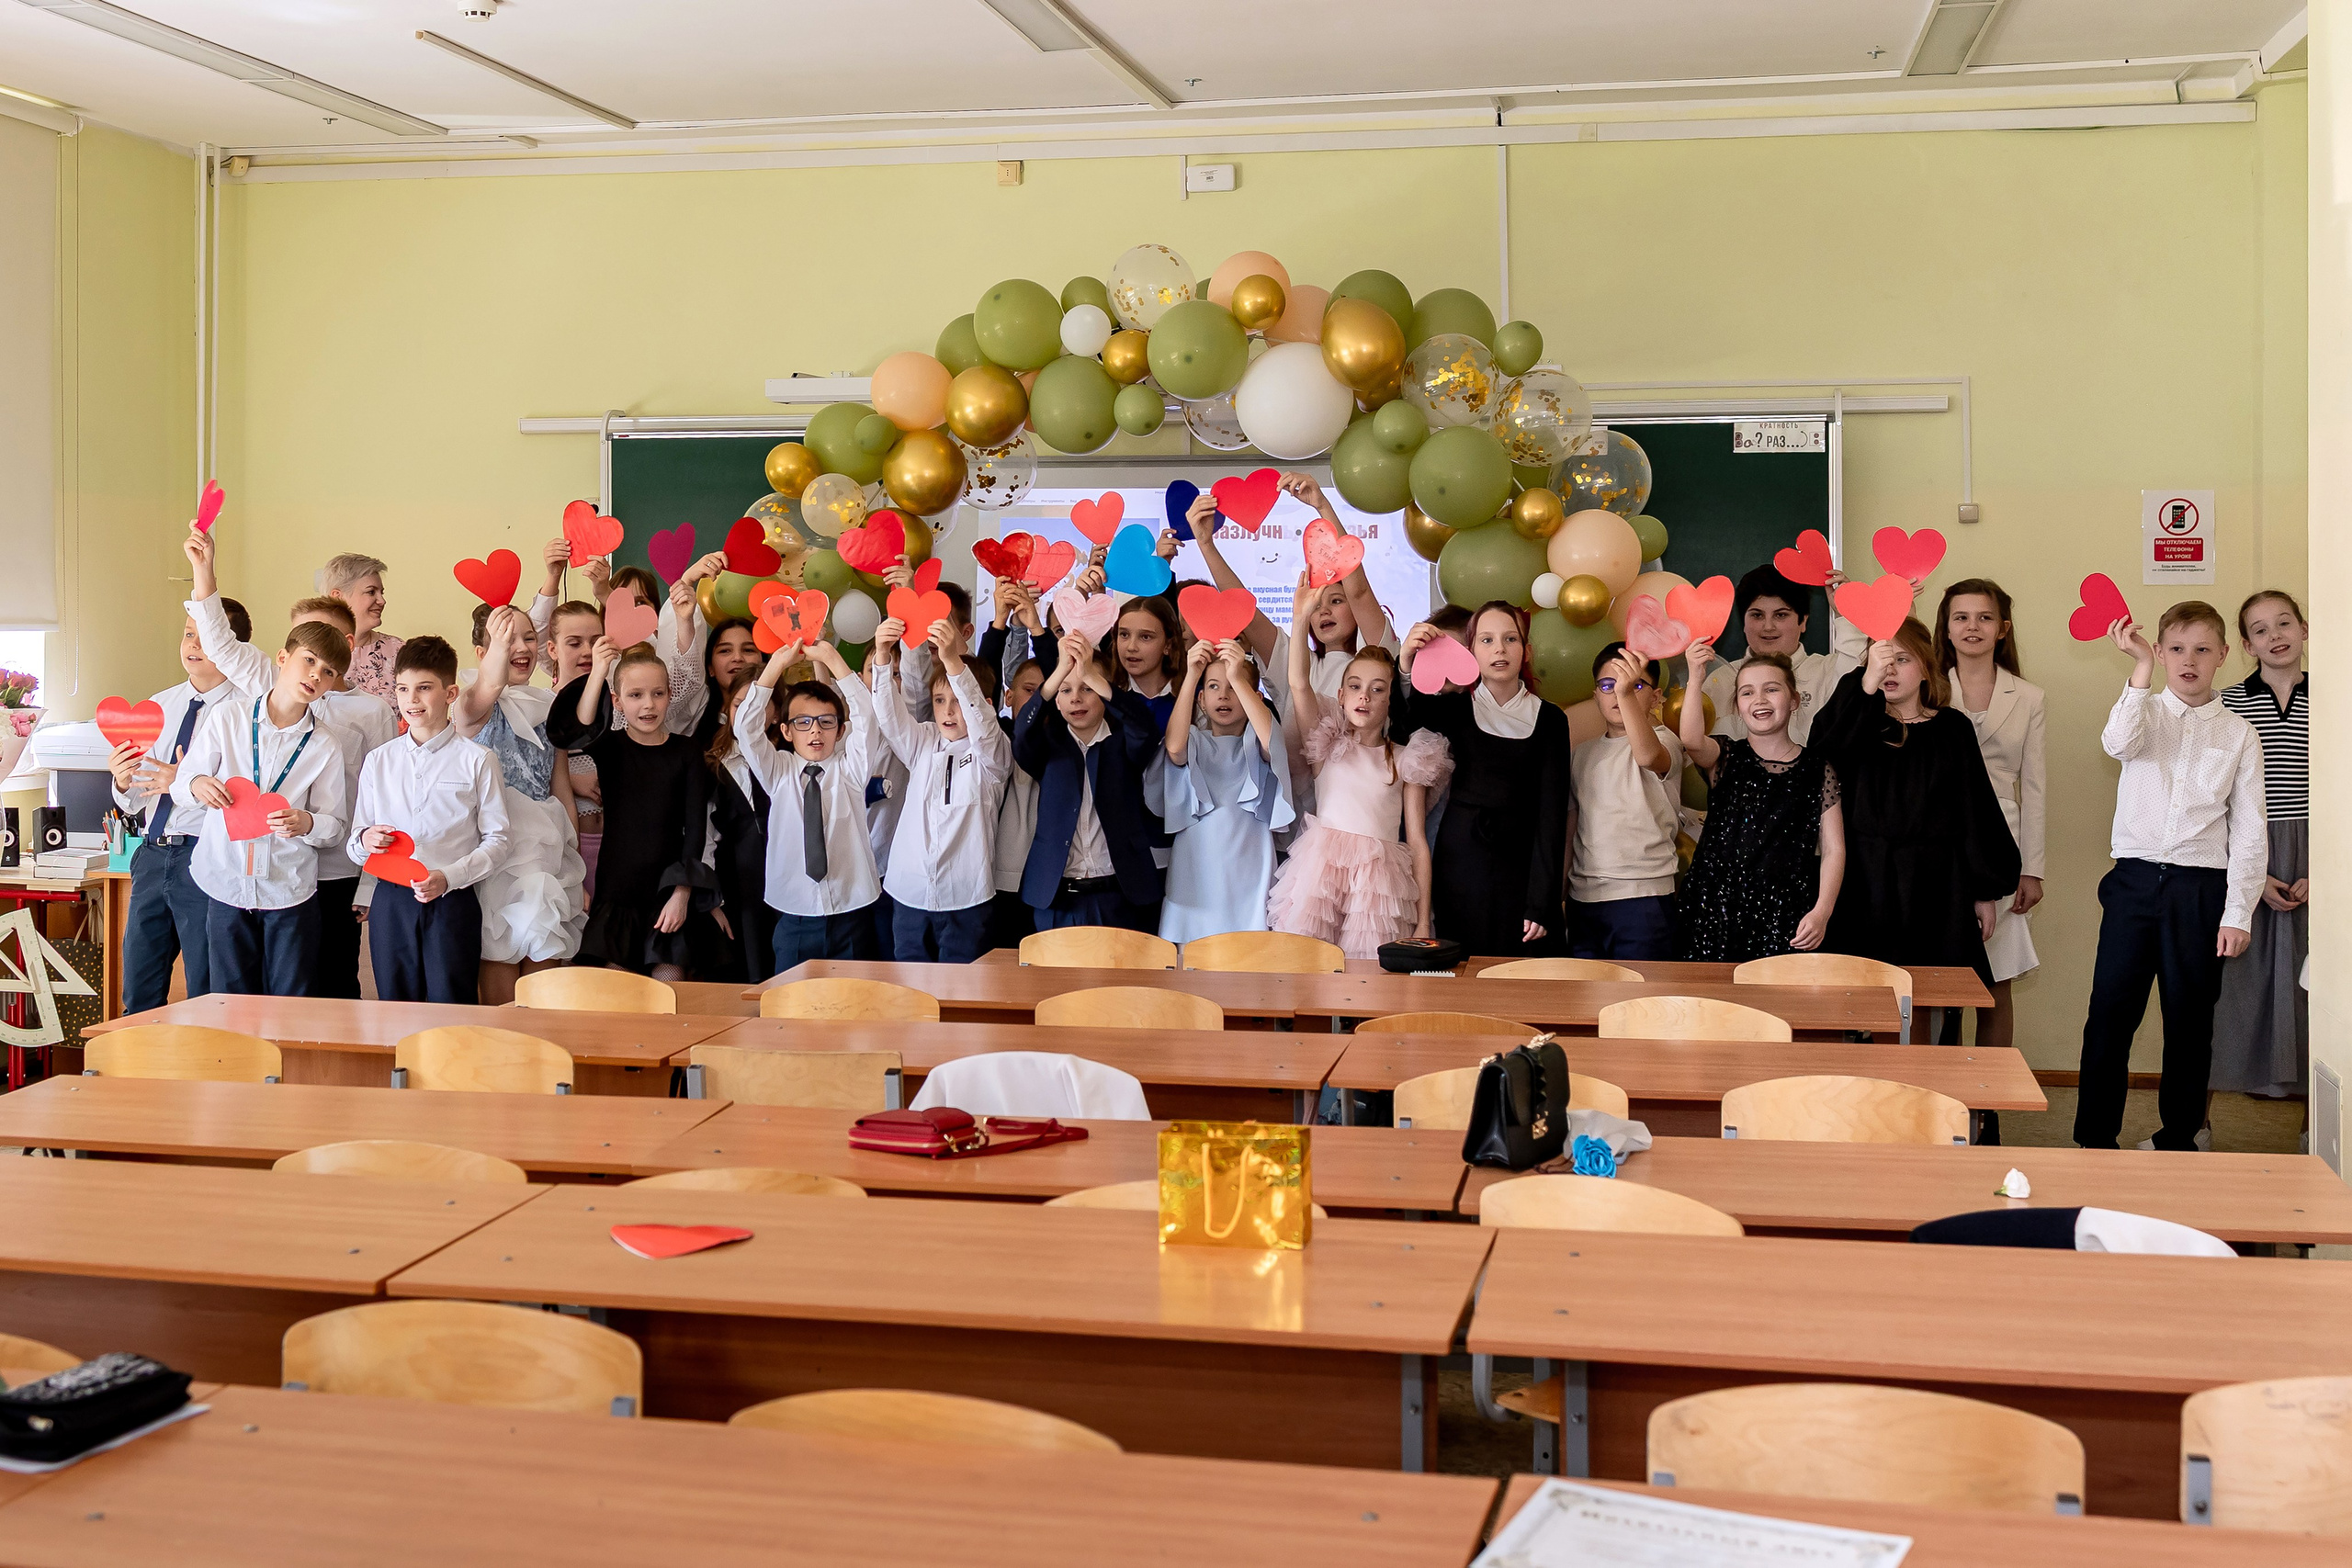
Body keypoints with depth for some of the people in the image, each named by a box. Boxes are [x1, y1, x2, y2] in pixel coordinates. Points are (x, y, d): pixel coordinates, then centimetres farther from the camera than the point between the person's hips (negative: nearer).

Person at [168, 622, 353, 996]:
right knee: (232, 1004, 5)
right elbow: (180, 789, 7)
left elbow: (336, 826, 5)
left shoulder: (325, 747, 1)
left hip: (290, 892, 0)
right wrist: (196, 785, -17)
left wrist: (306, 823, -17)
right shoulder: (226, 717, 1)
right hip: (226, 884, 0)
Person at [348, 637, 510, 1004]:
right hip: (391, 900, 3)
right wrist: (364, 841, -9)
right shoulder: (378, 761, 13)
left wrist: (448, 877, -15)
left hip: (453, 900, -3)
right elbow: (354, 844, 15)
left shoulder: (477, 760, 2)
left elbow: (496, 842, -1)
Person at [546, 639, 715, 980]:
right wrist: (597, 673, -31)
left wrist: (682, 894, -8)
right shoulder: (610, 748, 3)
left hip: (669, 892, 0)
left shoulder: (686, 753, 3)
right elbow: (579, 731, -21)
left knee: (669, 979, -4)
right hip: (616, 887, 0)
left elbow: (695, 828, 0)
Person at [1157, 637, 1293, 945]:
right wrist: (1191, 676, -19)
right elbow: (1174, 747, -15)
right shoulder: (1195, 741, 9)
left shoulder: (1254, 746, 7)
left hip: (1247, 882, -1)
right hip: (1194, 875, 1)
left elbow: (1271, 742, -17)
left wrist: (1238, 678, -22)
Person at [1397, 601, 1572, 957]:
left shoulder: (1549, 719, 3)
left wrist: (1542, 902, -8)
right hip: (1460, 859, 0)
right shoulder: (1456, 708, 4)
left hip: (1519, 864, 0)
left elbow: (1552, 812, -1)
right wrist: (1407, 664, -35)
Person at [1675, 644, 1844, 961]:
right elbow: (1692, 741, -18)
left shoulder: (1817, 768, 7)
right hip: (1717, 909, 0)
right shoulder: (1725, 756, 7)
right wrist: (1696, 681, -31)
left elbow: (1833, 849, 5)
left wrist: (1821, 912, -7)